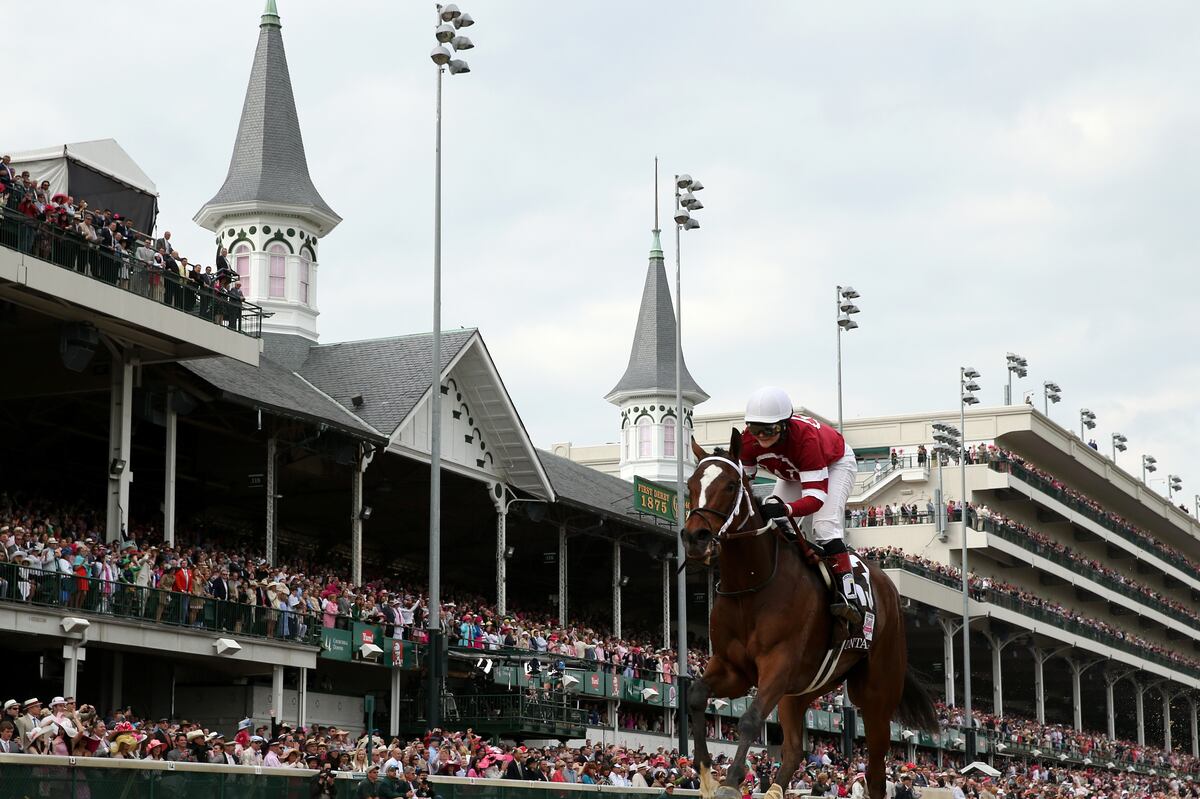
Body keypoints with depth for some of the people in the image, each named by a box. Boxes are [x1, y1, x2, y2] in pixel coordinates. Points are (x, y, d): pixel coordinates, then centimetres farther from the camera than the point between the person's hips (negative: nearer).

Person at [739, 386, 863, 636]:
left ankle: (846, 595, -29)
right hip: (793, 473, 6)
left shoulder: (805, 437, -45)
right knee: (769, 523, -8)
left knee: (825, 525, -26)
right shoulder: (749, 441, -28)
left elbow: (816, 496, -49)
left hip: (835, 463, -6)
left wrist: (785, 509, -68)